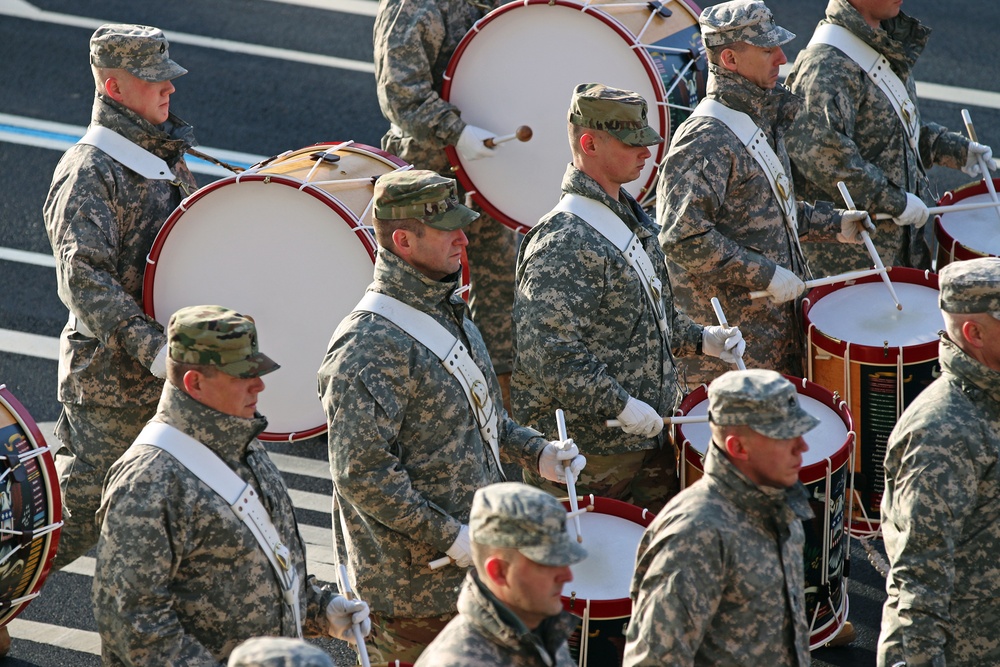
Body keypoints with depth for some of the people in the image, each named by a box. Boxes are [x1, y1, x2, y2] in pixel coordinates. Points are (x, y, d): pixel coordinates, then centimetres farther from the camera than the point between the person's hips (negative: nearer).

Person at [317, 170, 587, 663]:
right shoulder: (369, 347, -22)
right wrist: (450, 538, -24)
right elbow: (362, 474, -25)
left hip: (475, 567, 9)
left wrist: (536, 451, 8)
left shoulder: (449, 312, 10)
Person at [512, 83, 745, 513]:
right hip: (589, 452, -9)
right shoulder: (563, 243, -21)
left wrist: (700, 339, 10)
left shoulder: (633, 220, 12)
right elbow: (546, 350, -28)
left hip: (649, 436, 10)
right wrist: (619, 405, -27)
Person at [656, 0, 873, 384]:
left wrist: (833, 225, 12)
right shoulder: (705, 142, -20)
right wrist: (766, 275, -24)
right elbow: (684, 238, -28)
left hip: (774, 321, 9)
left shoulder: (762, 119, 12)